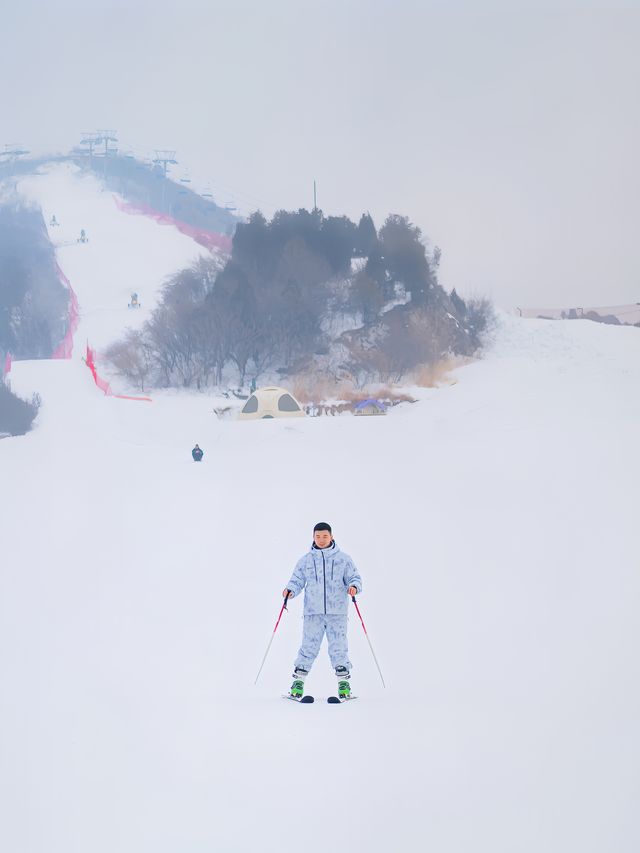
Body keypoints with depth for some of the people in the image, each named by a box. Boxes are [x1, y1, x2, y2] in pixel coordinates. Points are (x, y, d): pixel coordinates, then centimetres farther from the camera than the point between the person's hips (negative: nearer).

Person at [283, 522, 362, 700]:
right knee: (308, 647, -2)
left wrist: (354, 586, -16)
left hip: (337, 611, -1)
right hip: (313, 611, 1)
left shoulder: (343, 559, 7)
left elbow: (354, 577, 6)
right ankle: (298, 681, 6)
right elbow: (297, 580, 11)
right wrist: (290, 590, -9)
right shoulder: (305, 560, 10)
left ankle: (344, 682, 5)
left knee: (338, 647, -3)